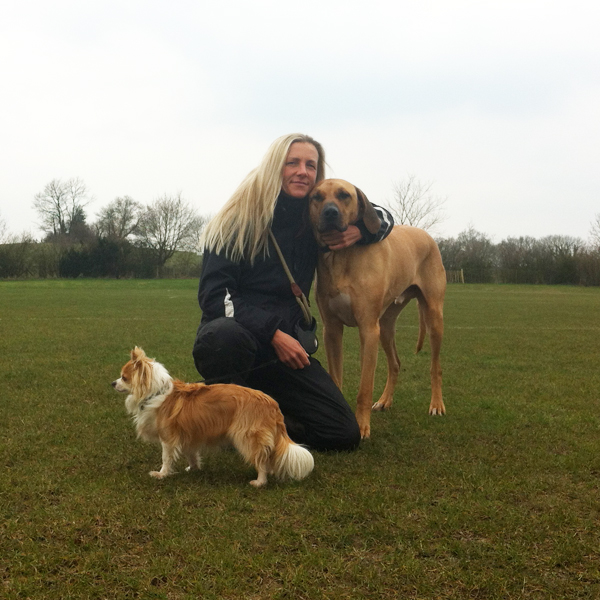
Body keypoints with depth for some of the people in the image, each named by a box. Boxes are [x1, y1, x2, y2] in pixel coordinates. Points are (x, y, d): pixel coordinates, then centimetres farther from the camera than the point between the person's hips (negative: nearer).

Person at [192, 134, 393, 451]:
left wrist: (358, 232, -10)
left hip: (282, 344, 4)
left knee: (345, 434, -11)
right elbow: (213, 294, -16)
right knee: (226, 335, -42)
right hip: (232, 337, -3)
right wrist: (272, 333, -27)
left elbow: (383, 217, 15)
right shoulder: (239, 218, -9)